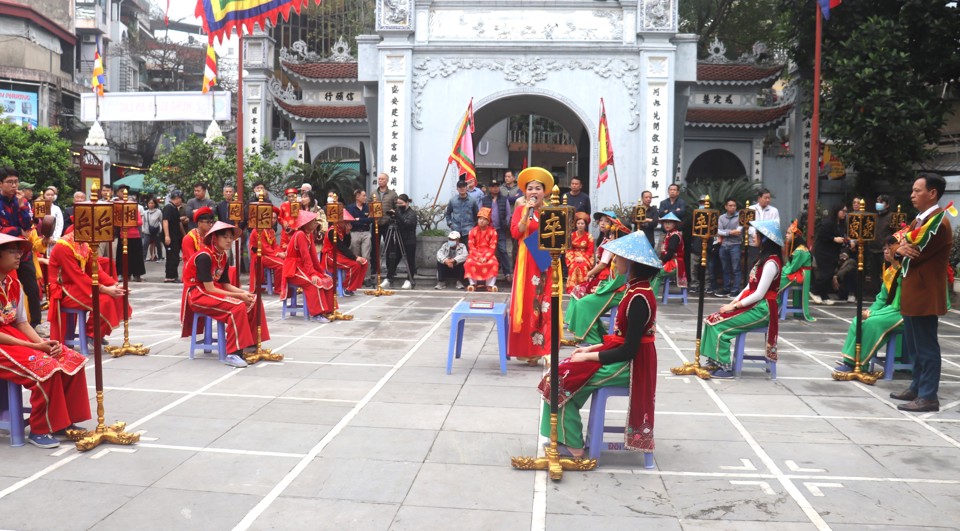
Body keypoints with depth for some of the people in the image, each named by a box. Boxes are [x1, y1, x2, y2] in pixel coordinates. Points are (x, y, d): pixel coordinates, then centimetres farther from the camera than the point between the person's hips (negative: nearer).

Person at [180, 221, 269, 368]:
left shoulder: (223, 257, 5)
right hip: (198, 294, -9)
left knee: (253, 301, -2)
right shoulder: (204, 256, -21)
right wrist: (238, 295, -21)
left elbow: (225, 285, 6)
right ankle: (233, 354, -27)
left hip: (213, 291, 9)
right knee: (237, 307, -29)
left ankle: (251, 343, 3)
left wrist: (243, 292, -13)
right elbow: (209, 289, -24)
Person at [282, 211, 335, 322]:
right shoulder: (300, 234, -19)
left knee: (327, 280, -3)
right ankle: (317, 313, -26)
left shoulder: (310, 234, 7)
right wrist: (312, 274, -32)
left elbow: (313, 255, 7)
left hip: (304, 267, 9)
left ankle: (328, 310, -2)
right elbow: (305, 256, -26)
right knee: (315, 282, -29)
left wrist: (322, 271, 4)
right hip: (293, 269, -9)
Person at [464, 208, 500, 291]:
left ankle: (490, 284, -21)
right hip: (475, 254, 1)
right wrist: (477, 256, -18)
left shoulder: (492, 231, -2)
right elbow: (471, 247, -3)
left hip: (488, 254, -1)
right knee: (469, 262, -29)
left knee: (493, 263, -31)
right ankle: (473, 284, -17)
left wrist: (486, 257, -21)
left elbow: (492, 247, -7)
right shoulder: (473, 231, 1)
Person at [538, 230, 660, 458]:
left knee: (563, 379, -8)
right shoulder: (636, 288, 7)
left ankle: (573, 446, 2)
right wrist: (591, 348, 7)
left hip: (628, 364, -9)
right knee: (567, 373, 7)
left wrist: (587, 357, -16)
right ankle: (566, 436, 9)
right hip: (623, 356, 9)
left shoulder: (639, 299, -24)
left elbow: (629, 350, -23)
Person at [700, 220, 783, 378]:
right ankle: (714, 361, -1)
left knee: (719, 325, -18)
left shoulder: (771, 263, -18)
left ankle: (725, 367, -9)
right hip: (753, 305, 9)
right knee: (712, 319, -2)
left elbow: (759, 294, -21)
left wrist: (734, 306, -15)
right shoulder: (764, 258, 14)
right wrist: (733, 302, 2)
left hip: (761, 309, -9)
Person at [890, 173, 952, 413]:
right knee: (914, 346, 18)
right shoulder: (919, 220, 16)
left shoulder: (938, 222, -17)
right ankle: (918, 387, 29)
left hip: (925, 294, -10)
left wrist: (905, 250, 1)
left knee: (926, 347, -4)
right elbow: (903, 248, 13)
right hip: (912, 293, 10)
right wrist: (902, 249, -10)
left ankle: (928, 396, 2)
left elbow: (914, 255, -19)